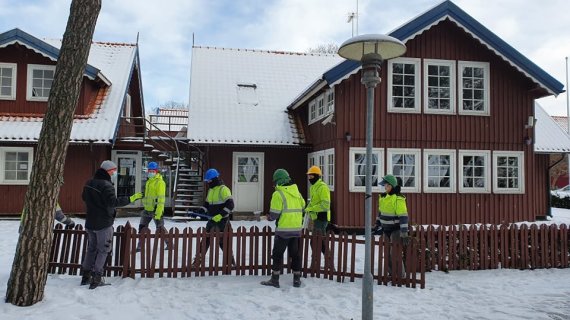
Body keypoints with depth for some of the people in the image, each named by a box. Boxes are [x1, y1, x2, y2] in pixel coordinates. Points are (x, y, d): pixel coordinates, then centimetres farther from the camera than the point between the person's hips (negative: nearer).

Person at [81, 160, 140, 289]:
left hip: (90, 223, 8)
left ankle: (86, 276, 24)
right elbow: (113, 202, -30)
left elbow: (84, 197, 21)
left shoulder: (89, 183, 7)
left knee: (91, 249, 19)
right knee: (103, 250, 4)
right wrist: (130, 199, -29)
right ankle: (96, 279, 4)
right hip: (104, 224, -8)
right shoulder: (106, 185, -20)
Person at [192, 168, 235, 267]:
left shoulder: (223, 189, -13)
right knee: (206, 240, 8)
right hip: (212, 219, 8)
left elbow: (230, 205, -20)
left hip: (222, 220, -8)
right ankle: (197, 261, 15)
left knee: (222, 241, -1)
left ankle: (231, 262, 13)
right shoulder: (210, 190, 14)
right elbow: (207, 204, 23)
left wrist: (220, 215, -25)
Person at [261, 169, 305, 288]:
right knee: (295, 254, 14)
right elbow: (302, 207, 15)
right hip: (297, 229, 6)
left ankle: (274, 279, 8)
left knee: (277, 254, 5)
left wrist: (269, 218, 6)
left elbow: (274, 214, -15)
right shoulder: (296, 192, 7)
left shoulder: (278, 194, -13)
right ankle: (297, 279, 19)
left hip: (283, 230, -6)